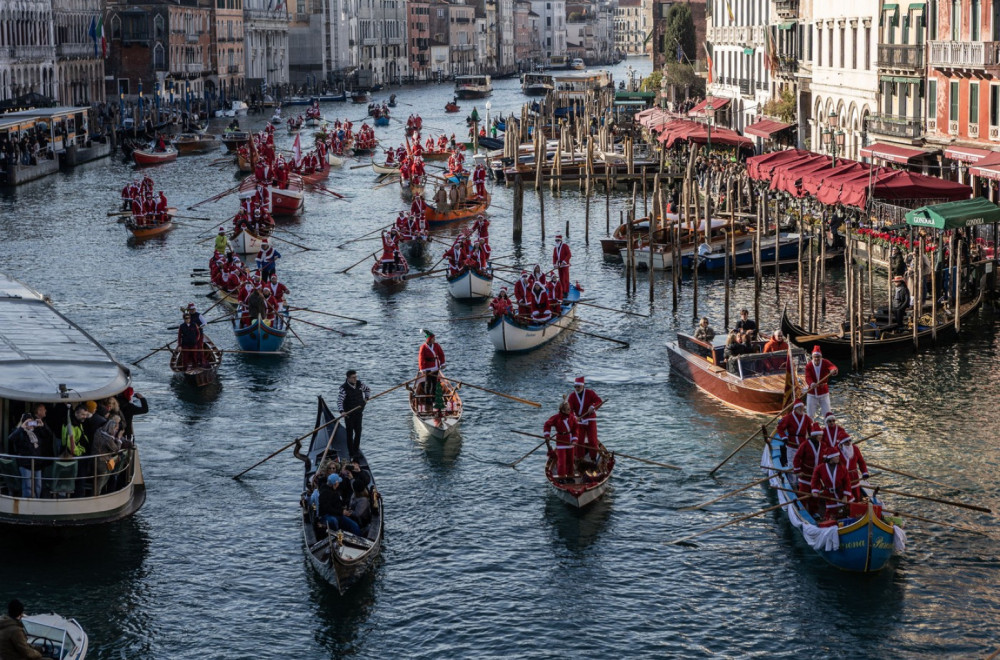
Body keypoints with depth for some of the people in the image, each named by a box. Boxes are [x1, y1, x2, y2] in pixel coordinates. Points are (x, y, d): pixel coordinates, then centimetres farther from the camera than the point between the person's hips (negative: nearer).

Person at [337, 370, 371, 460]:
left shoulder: (360, 384, 0)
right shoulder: (344, 388, -16)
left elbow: (368, 389, 22)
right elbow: (339, 401, -24)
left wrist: (366, 398, 7)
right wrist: (341, 411, -37)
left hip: (359, 413, 5)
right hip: (348, 414, -5)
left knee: (358, 431, 9)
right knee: (350, 433, 0)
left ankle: (356, 449, 23)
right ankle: (351, 453, 5)